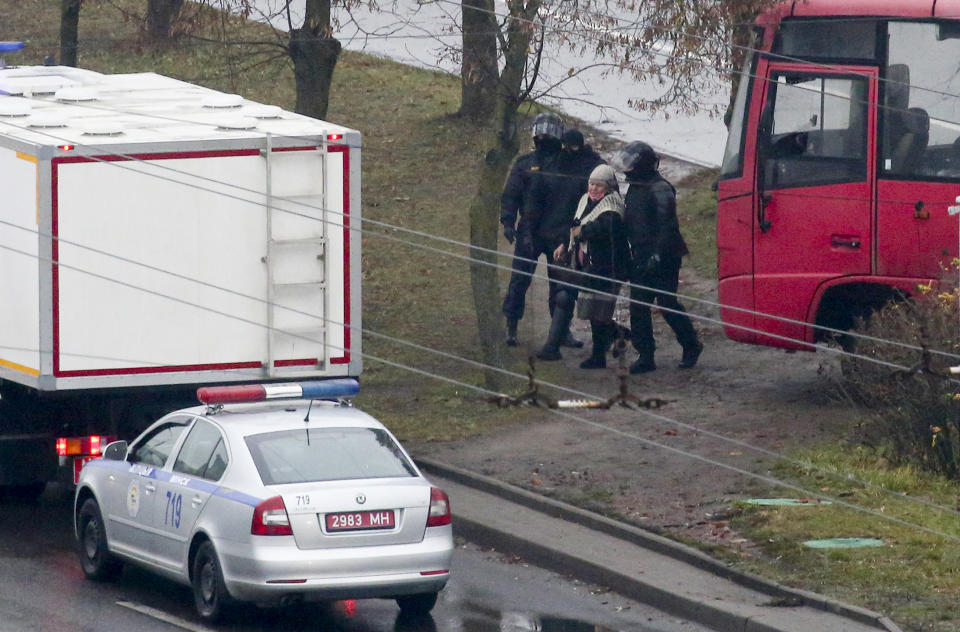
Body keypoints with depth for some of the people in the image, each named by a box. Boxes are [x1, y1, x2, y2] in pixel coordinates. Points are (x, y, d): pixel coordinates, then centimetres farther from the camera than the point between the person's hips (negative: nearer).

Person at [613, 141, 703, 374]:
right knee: (638, 307, 3)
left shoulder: (660, 189, -14)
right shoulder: (634, 188, 14)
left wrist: (658, 256, -24)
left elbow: (668, 226, -19)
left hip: (663, 259, -8)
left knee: (667, 303, -2)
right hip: (641, 259, 8)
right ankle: (645, 356, 6)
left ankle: (691, 346, 17)